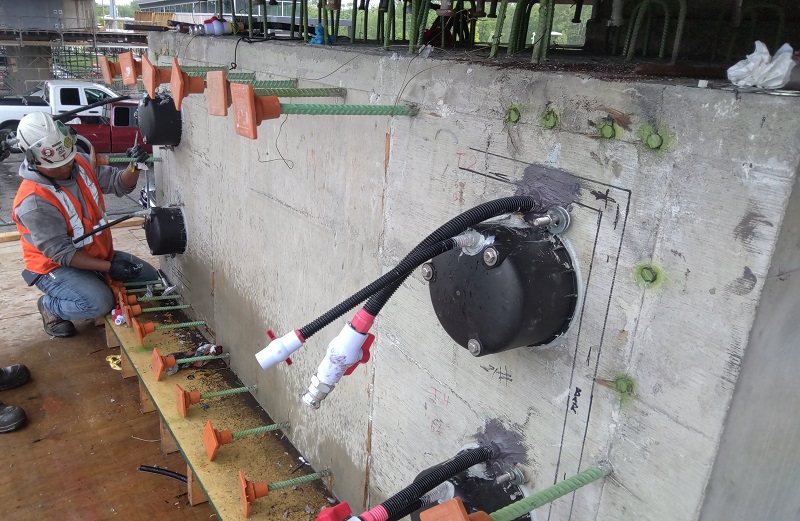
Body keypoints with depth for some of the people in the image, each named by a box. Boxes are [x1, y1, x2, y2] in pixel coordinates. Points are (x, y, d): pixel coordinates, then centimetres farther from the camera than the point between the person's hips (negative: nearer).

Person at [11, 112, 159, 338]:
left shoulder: (81, 162, -7)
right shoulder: (33, 201, -27)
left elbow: (119, 184, 0)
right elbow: (61, 253, -26)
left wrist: (134, 166, -22)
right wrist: (109, 266, -29)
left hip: (99, 254, 7)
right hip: (56, 267, -7)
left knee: (150, 278, 2)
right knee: (99, 302, -31)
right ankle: (51, 307, 0)